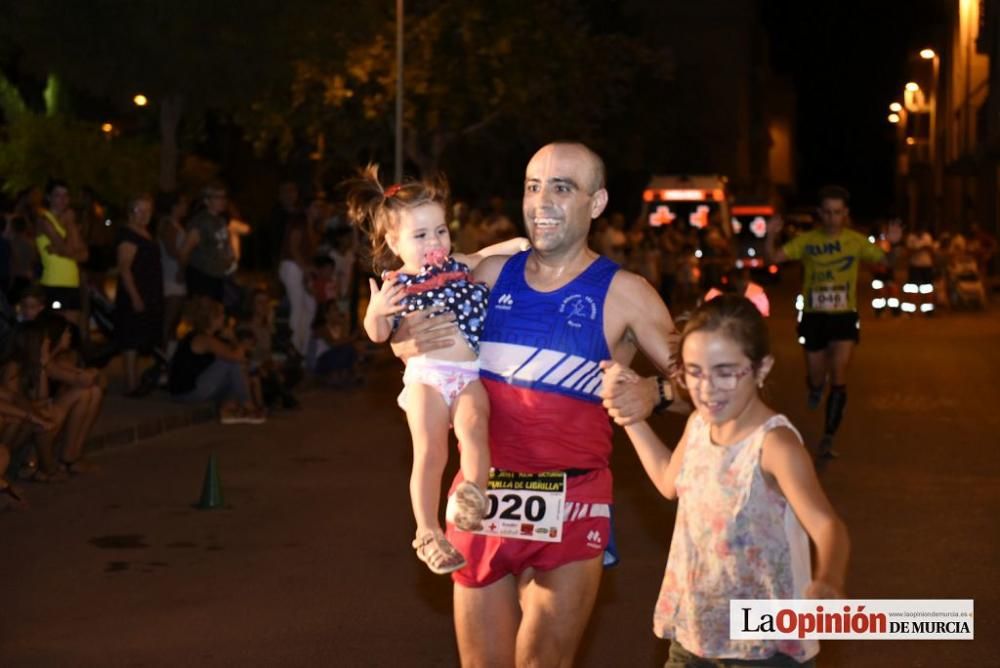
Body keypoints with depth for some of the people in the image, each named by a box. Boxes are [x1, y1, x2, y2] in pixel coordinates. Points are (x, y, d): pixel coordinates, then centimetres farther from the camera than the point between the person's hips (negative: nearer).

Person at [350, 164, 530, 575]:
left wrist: (511, 245, 13)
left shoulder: (459, 265, 12)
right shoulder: (396, 283, 2)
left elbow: (484, 257, 30)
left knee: (473, 428, -28)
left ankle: (473, 493, -24)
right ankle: (428, 533, -4)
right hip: (426, 375, -3)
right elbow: (378, 334, 1)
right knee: (430, 454, -8)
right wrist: (375, 311, -20)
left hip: (470, 375, 3)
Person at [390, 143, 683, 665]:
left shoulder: (622, 293, -7)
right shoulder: (491, 274, 4)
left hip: (570, 504, -3)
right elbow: (403, 338, 13)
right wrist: (412, 341, -10)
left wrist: (655, 393, -29)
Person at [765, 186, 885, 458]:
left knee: (838, 378, -13)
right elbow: (774, 257, -12)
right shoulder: (806, 241, -4)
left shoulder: (856, 241, -3)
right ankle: (816, 387, 50)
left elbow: (886, 261, -4)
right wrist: (770, 236, -31)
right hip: (814, 316, 1)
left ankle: (828, 439, -6)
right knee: (816, 379, 11)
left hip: (844, 316, -1)